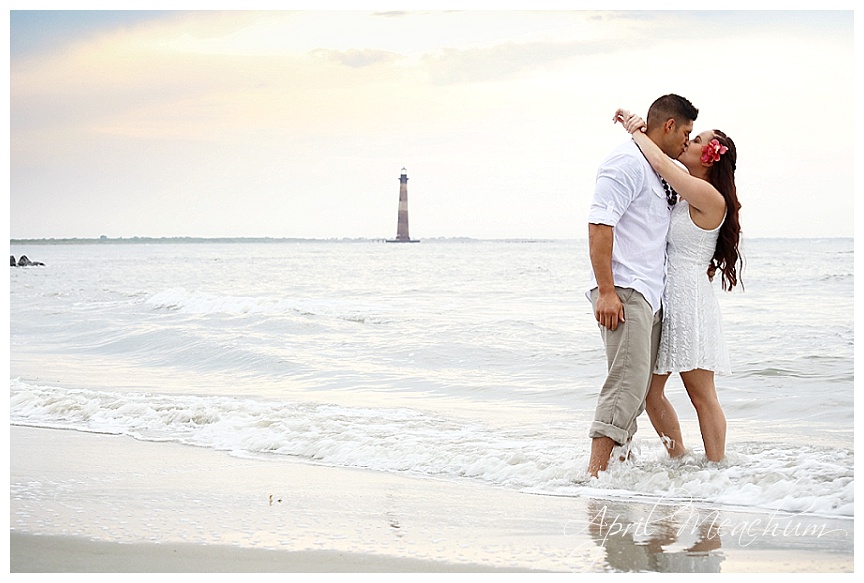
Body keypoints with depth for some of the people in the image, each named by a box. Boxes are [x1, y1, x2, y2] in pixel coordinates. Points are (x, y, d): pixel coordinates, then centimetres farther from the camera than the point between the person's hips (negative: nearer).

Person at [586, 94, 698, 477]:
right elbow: (600, 223, -17)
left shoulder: (653, 170, 24)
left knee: (638, 389, 10)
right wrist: (605, 290, -23)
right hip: (623, 293, -10)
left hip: (648, 296, 10)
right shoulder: (627, 162, -8)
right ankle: (596, 472, -22)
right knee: (627, 382, -18)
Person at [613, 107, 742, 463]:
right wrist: (637, 127, 5)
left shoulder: (710, 197, -12)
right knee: (649, 392, 9)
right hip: (664, 300, 9)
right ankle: (678, 460, 19)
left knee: (701, 395, -3)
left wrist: (636, 134, -2)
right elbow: (664, 163, 24)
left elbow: (660, 162, -18)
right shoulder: (687, 189, 13)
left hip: (689, 301, -9)